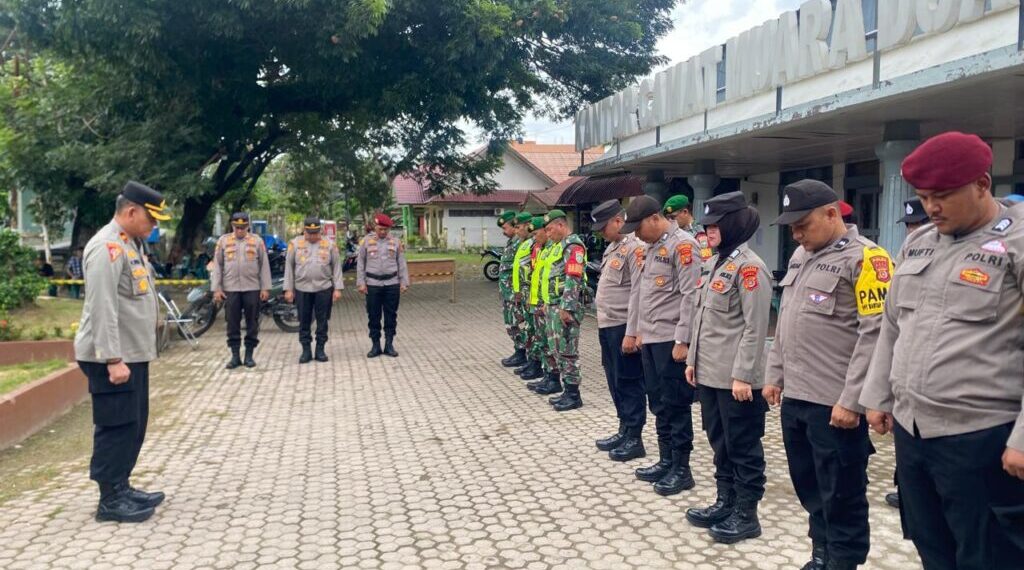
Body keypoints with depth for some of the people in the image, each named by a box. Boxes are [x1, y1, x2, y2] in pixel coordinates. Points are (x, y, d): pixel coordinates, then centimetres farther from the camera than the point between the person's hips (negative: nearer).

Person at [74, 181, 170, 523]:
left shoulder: (130, 245, 15)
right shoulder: (107, 247, -17)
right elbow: (102, 309, -24)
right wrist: (113, 359, -25)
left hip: (133, 354, 10)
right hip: (113, 358, -10)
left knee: (133, 425, 15)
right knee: (116, 428, -3)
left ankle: (122, 488, 26)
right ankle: (110, 500, 7)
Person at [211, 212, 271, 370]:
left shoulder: (257, 241, 4)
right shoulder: (223, 241, 6)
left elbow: (264, 265, 4)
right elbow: (217, 266, 6)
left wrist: (265, 288, -2)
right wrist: (216, 289, 0)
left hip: (252, 289, -1)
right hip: (230, 289, 1)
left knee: (252, 323, 5)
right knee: (232, 324, 4)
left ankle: (249, 355, 14)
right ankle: (235, 356, 12)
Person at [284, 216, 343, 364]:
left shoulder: (329, 245, 3)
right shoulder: (295, 244, 3)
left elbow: (337, 267, 4)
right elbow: (289, 267, 5)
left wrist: (338, 288, -2)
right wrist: (288, 289, 1)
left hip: (324, 288, 0)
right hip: (302, 289, 0)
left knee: (322, 321, 6)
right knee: (304, 322, 6)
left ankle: (320, 349, 16)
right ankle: (306, 350, 15)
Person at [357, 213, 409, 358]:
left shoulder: (396, 242, 4)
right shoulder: (367, 241, 2)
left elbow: (402, 263, 7)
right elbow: (360, 263, 5)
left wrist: (404, 282, 3)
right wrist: (361, 283, -1)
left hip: (392, 284, 1)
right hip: (372, 284, 0)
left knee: (391, 316, 6)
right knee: (373, 316, 4)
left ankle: (389, 344, 16)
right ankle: (375, 345, 14)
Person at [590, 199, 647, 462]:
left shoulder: (635, 247, -14)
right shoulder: (612, 247, 15)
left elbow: (638, 293, -19)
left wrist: (631, 332, -20)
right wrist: (603, 324, 17)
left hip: (622, 327, -9)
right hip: (607, 325, 9)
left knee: (629, 383, 0)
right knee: (615, 382, 15)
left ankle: (634, 439, 9)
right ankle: (624, 431, 27)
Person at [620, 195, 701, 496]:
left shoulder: (683, 245, -13)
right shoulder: (652, 246, 15)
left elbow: (690, 296, -18)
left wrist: (682, 340, -19)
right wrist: (641, 330, 19)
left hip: (671, 340, -9)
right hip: (651, 339, 9)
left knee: (676, 405, 0)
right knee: (658, 403, 14)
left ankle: (681, 469, 10)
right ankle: (666, 461, 25)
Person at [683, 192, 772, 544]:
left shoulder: (748, 266, -14)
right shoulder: (715, 263, 13)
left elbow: (755, 327, -18)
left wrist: (742, 375, -20)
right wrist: (693, 359, 17)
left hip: (734, 378, -9)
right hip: (709, 374, 9)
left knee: (743, 447, 4)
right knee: (719, 443, 18)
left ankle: (746, 515, 15)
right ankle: (725, 502, 31)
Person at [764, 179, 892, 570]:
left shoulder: (864, 257, -11)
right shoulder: (800, 256, 14)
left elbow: (876, 334, -17)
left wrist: (851, 400, -18)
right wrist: (774, 375, 17)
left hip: (834, 403, -8)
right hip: (794, 396, 8)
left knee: (841, 495, 7)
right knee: (809, 486, 18)